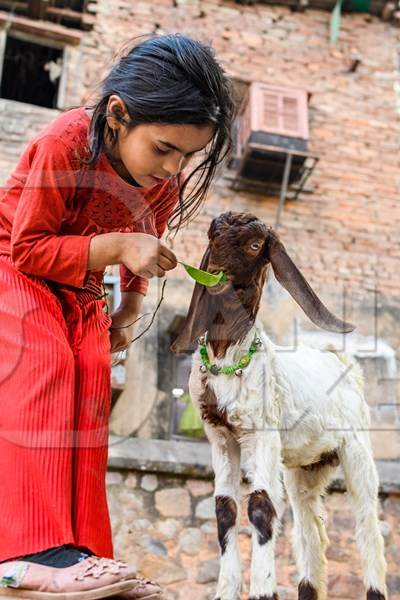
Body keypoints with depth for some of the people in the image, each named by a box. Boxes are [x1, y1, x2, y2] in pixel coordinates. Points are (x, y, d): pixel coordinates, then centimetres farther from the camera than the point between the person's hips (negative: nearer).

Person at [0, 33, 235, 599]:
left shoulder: (169, 182, -10)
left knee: (91, 392, -10)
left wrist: (129, 310, 7)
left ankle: (83, 551, -7)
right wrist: (115, 247, -37)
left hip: (82, 290, 6)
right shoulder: (64, 145, -29)